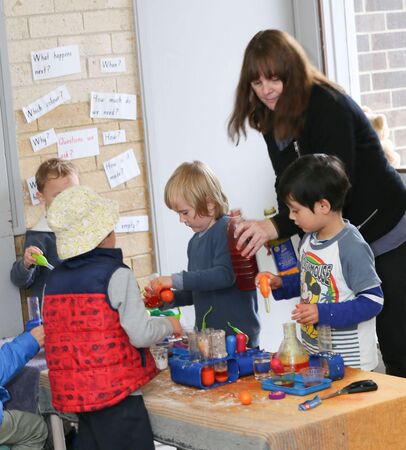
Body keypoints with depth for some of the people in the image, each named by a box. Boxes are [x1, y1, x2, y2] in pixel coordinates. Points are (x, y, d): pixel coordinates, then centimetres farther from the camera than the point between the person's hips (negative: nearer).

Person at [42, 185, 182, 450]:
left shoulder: (54, 280, 5)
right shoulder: (116, 274, -13)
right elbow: (140, 335, -16)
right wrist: (168, 325, 3)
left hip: (73, 395, 6)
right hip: (116, 394, -6)